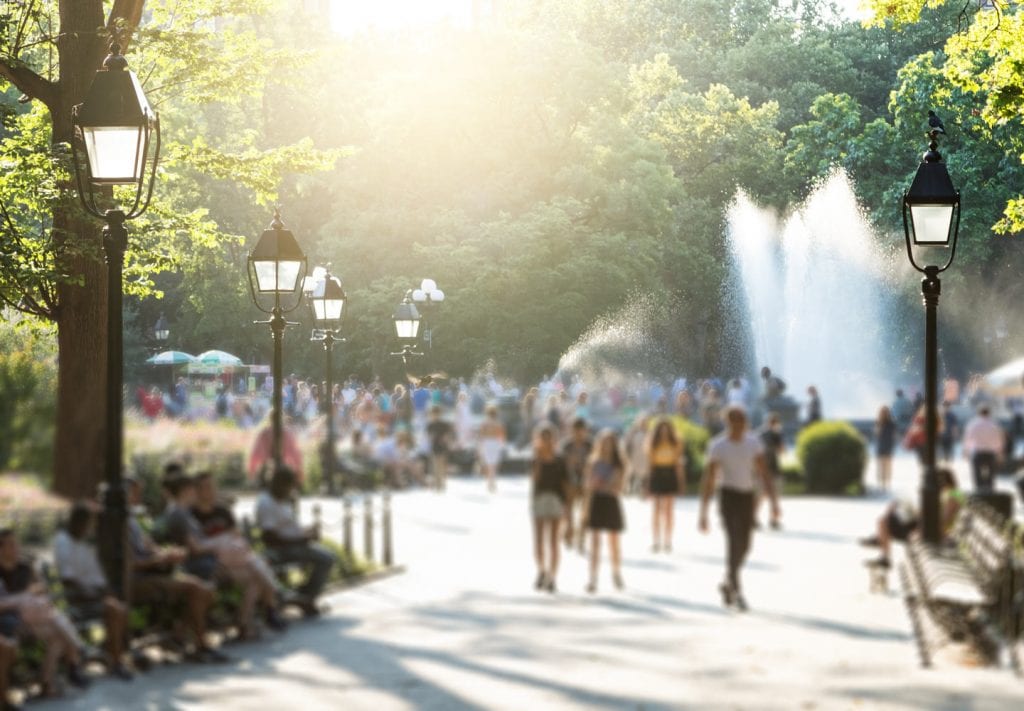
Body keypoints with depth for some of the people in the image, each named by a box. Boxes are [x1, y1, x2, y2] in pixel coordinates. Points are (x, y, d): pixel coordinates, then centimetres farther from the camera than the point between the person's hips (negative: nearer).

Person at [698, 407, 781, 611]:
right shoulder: (718, 446, -9)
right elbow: (708, 480, -9)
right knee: (735, 542, -19)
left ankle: (727, 583, 35)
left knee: (744, 546, 11)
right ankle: (737, 592, -16)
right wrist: (703, 514, -12)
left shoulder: (753, 443, 2)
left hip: (747, 496, 5)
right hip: (728, 496, -5)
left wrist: (774, 502, -9)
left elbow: (764, 473, 1)